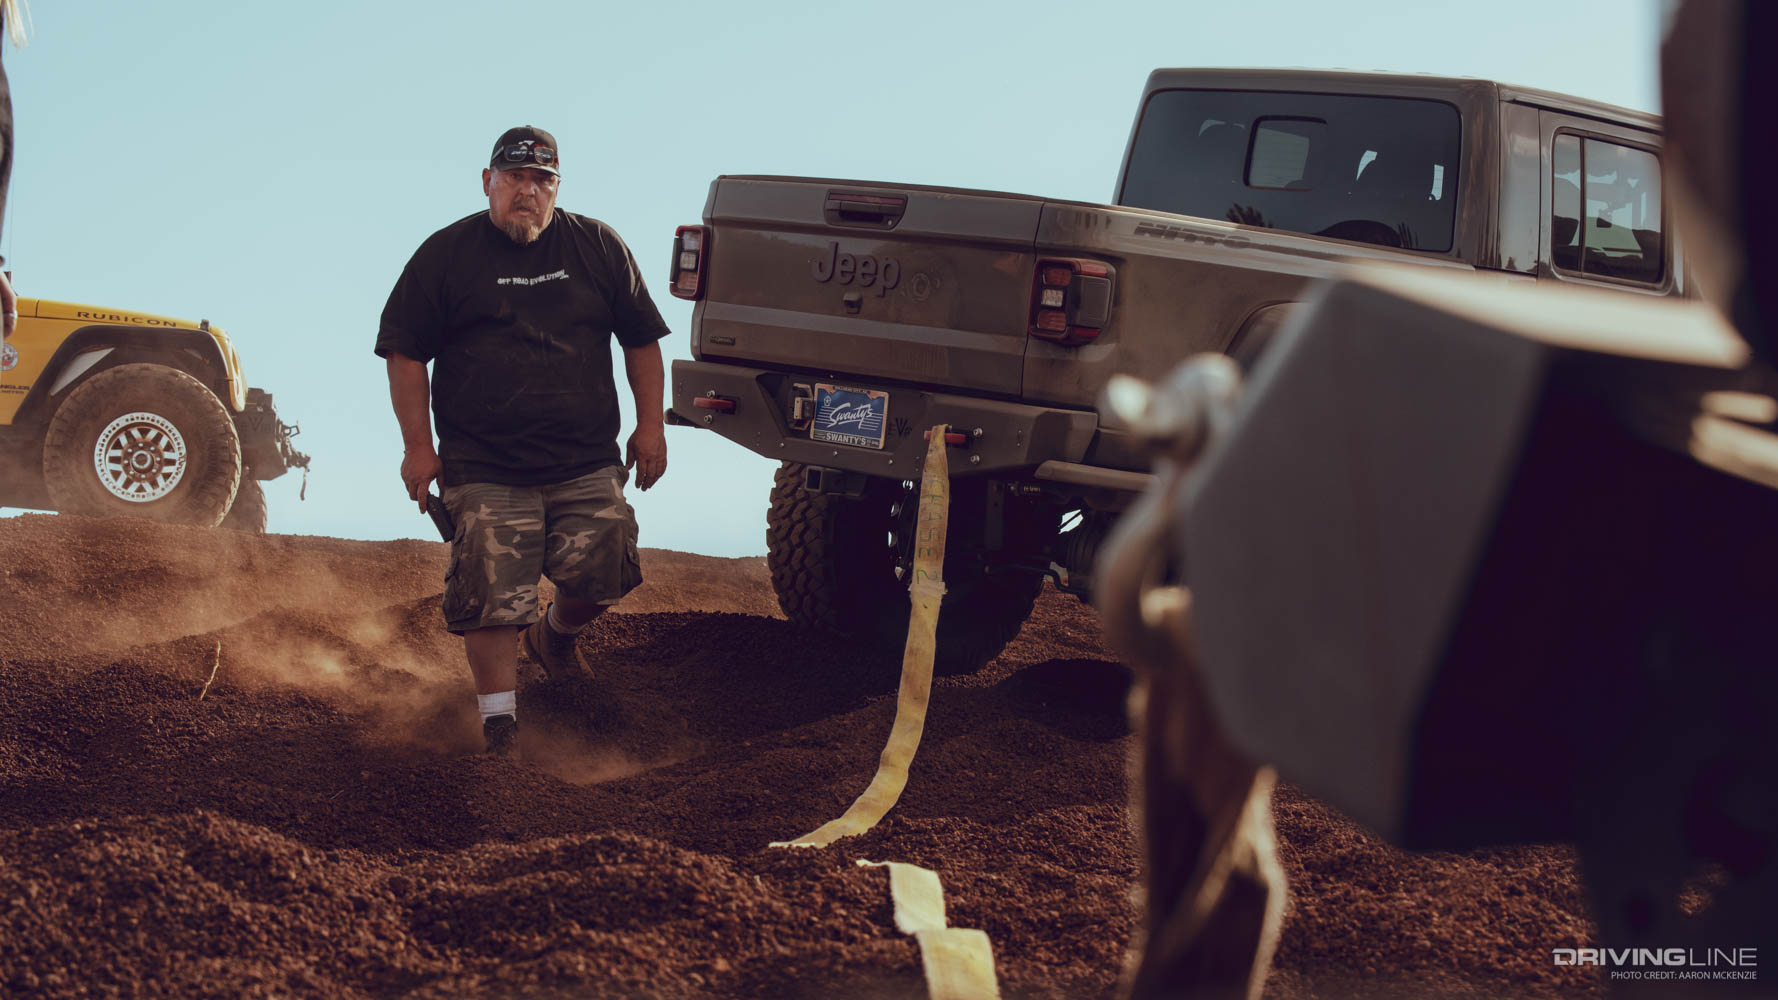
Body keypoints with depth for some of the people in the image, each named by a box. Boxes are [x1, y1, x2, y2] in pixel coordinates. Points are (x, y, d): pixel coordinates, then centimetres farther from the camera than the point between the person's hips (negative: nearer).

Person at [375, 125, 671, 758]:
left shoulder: (598, 247, 9)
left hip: (587, 465, 2)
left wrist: (651, 425, 9)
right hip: (484, 470, -2)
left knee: (600, 576, -2)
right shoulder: (447, 254, 3)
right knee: (492, 598, -7)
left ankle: (555, 636, 33)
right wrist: (418, 445, -1)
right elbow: (404, 350, 5)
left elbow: (641, 338, 16)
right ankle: (499, 724, 6)